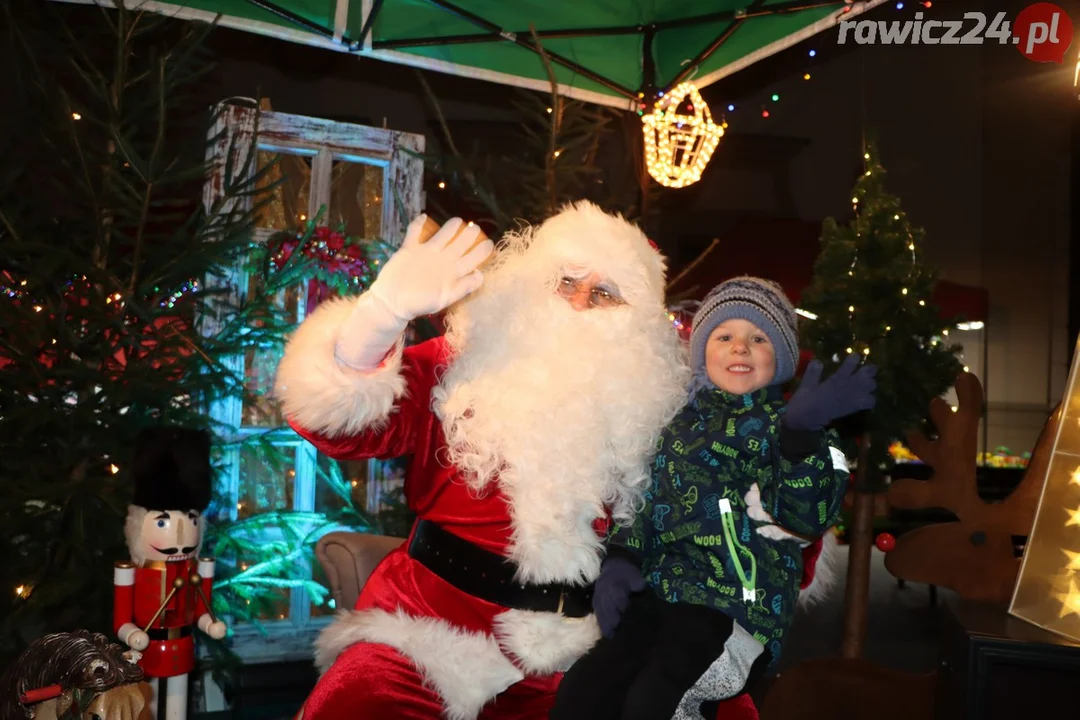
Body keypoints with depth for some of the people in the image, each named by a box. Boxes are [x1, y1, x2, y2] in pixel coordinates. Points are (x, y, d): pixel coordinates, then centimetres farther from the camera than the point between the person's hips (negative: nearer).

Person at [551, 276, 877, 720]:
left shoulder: (786, 426, 1)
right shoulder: (683, 424, 13)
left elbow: (809, 518, -15)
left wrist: (803, 430, -29)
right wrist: (620, 559, 2)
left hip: (740, 607, -4)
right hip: (657, 593, 5)